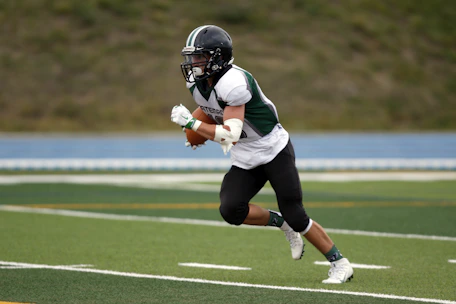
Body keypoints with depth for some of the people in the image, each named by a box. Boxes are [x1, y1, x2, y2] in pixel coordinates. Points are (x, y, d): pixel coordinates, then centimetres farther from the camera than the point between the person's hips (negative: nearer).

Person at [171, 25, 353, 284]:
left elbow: (231, 135, -30)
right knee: (231, 210, -16)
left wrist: (191, 123, -26)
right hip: (245, 161, 7)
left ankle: (340, 263, 8)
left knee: (295, 216, -8)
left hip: (274, 150, -7)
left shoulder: (233, 83, -28)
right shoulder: (197, 83, -2)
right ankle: (281, 223, 10)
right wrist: (202, 131, 7)